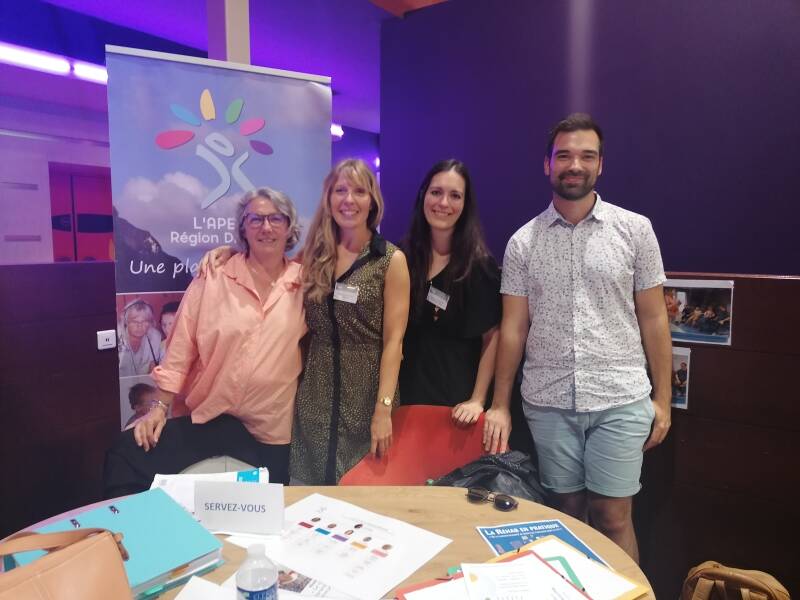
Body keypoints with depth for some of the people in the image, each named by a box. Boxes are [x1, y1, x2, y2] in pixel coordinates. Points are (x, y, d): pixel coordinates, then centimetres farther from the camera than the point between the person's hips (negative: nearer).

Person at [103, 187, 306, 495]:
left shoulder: (306, 282, -2)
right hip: (208, 416, 0)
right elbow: (181, 347, -1)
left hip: (271, 429, 1)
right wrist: (160, 406, -2)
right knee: (126, 458, -13)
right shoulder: (214, 278, -3)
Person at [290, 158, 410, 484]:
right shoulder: (313, 254, 5)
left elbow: (393, 340, -10)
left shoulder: (391, 260, -6)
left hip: (365, 394, -3)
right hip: (315, 394, 3)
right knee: (311, 487, 13)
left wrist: (383, 409, -16)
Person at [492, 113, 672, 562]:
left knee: (613, 517, 4)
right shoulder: (523, 241, 3)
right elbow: (513, 328, 3)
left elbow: (653, 318, 4)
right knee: (566, 512, 13)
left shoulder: (635, 229, 1)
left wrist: (663, 397, 1)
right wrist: (500, 406, 0)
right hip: (547, 403, 1)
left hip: (620, 400, -1)